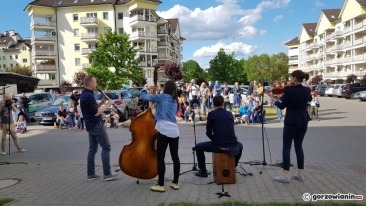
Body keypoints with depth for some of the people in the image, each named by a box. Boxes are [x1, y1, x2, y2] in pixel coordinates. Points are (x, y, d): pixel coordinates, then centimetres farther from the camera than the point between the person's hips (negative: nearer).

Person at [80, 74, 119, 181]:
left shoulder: (84, 94, 12)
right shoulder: (89, 96, -20)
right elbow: (96, 113, -22)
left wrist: (102, 102, 7)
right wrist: (107, 105, -12)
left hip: (90, 125, 10)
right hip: (96, 125, -10)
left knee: (92, 148, 11)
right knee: (106, 147, -5)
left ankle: (90, 174, 13)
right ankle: (107, 174, -4)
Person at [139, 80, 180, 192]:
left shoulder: (162, 97, 2)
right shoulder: (175, 101, 20)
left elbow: (146, 97, 5)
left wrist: (143, 95, 26)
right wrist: (157, 103, 28)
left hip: (164, 131, -7)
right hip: (174, 131, 7)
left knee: (160, 158, -1)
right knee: (175, 157, 12)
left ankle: (161, 185, 2)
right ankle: (175, 182, 21)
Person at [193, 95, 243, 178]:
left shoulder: (211, 114, 1)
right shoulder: (230, 114, 13)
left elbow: (208, 133, 5)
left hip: (217, 146, -3)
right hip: (232, 146, 4)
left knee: (198, 147, 21)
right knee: (240, 145, 40)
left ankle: (203, 171, 24)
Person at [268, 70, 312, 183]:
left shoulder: (289, 91, -17)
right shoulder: (306, 90, 1)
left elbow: (281, 106, -6)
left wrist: (272, 97, 6)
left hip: (291, 122, -6)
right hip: (303, 121, 6)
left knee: (286, 147, 2)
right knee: (299, 146, 15)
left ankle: (285, 175, 0)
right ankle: (300, 174, 18)